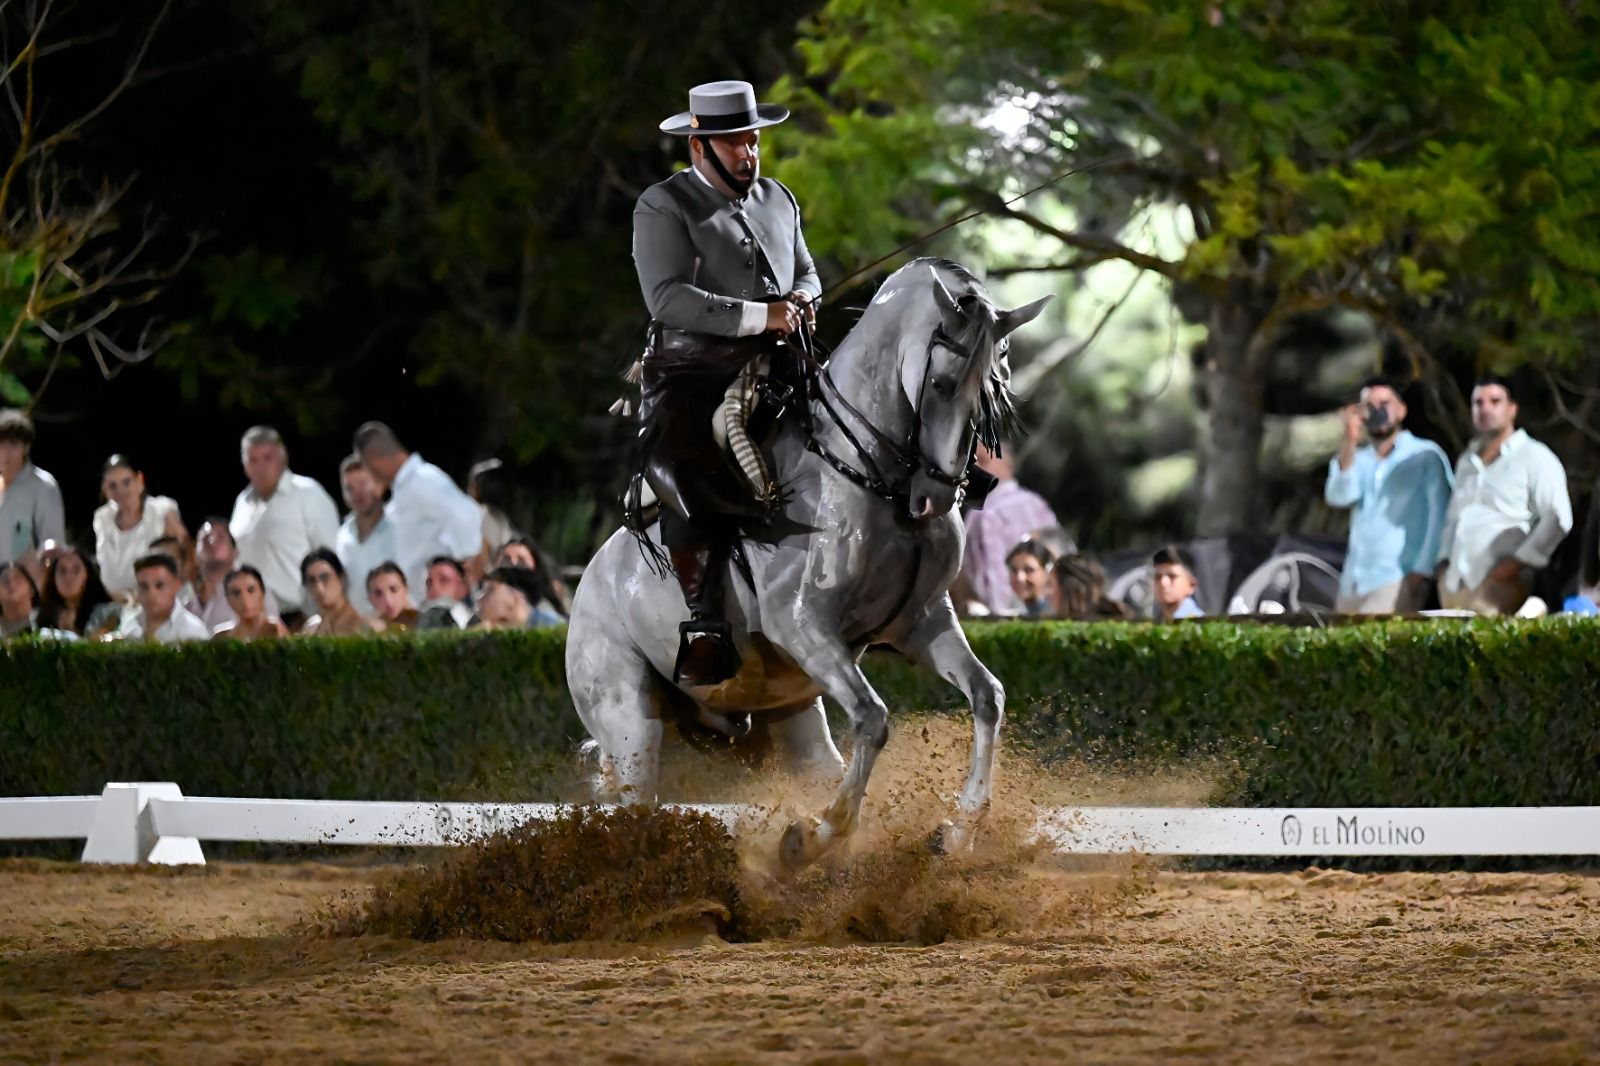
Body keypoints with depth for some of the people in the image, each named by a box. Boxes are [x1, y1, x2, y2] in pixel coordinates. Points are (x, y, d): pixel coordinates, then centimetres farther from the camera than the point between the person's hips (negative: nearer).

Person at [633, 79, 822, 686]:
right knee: (689, 471, -27)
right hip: (691, 373, -6)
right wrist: (759, 316, -20)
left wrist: (804, 299, 3)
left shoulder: (777, 200, 19)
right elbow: (668, 297, -15)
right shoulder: (662, 208, -2)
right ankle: (704, 628, -29)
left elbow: (806, 271, 28)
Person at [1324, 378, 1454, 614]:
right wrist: (1349, 442, -11)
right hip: (1353, 583, 6)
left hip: (1398, 580, -6)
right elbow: (1339, 497, -1)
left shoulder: (1426, 455, 4)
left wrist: (1422, 570, -14)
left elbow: (1439, 515, -4)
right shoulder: (1356, 458, 18)